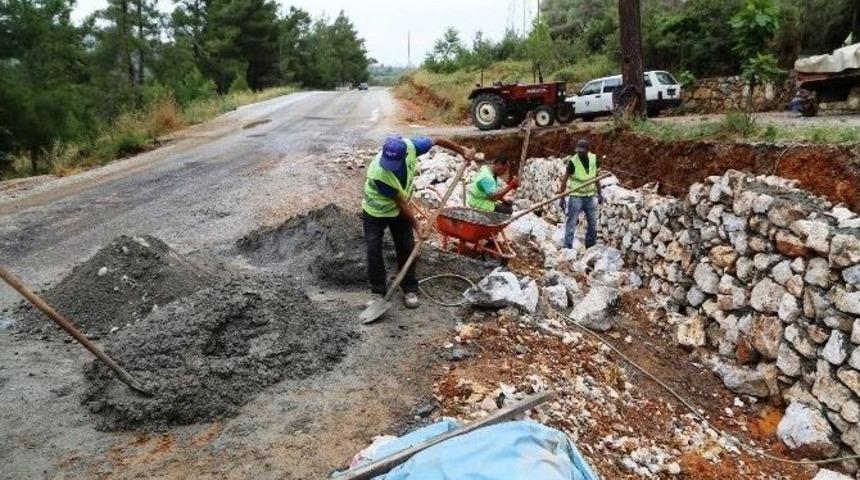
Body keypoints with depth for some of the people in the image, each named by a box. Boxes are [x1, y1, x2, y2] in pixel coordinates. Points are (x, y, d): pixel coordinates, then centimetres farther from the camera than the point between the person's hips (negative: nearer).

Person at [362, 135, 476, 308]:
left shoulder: (410, 146, -30)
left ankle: (410, 289, 16)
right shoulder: (378, 174, -39)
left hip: (399, 210, 4)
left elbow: (437, 141, -10)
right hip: (376, 211, -4)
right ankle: (377, 291, 10)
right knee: (374, 250, -5)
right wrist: (416, 224, -17)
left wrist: (462, 150, -3)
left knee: (406, 247, 4)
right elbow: (400, 202, -27)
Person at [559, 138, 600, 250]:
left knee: (593, 223, 10)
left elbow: (596, 176, 11)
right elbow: (565, 179, -11)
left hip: (591, 196, 5)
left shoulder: (594, 158, -1)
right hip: (576, 196, -5)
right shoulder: (573, 161, -14)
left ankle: (591, 246, 24)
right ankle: (567, 246, -1)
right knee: (572, 222, -6)